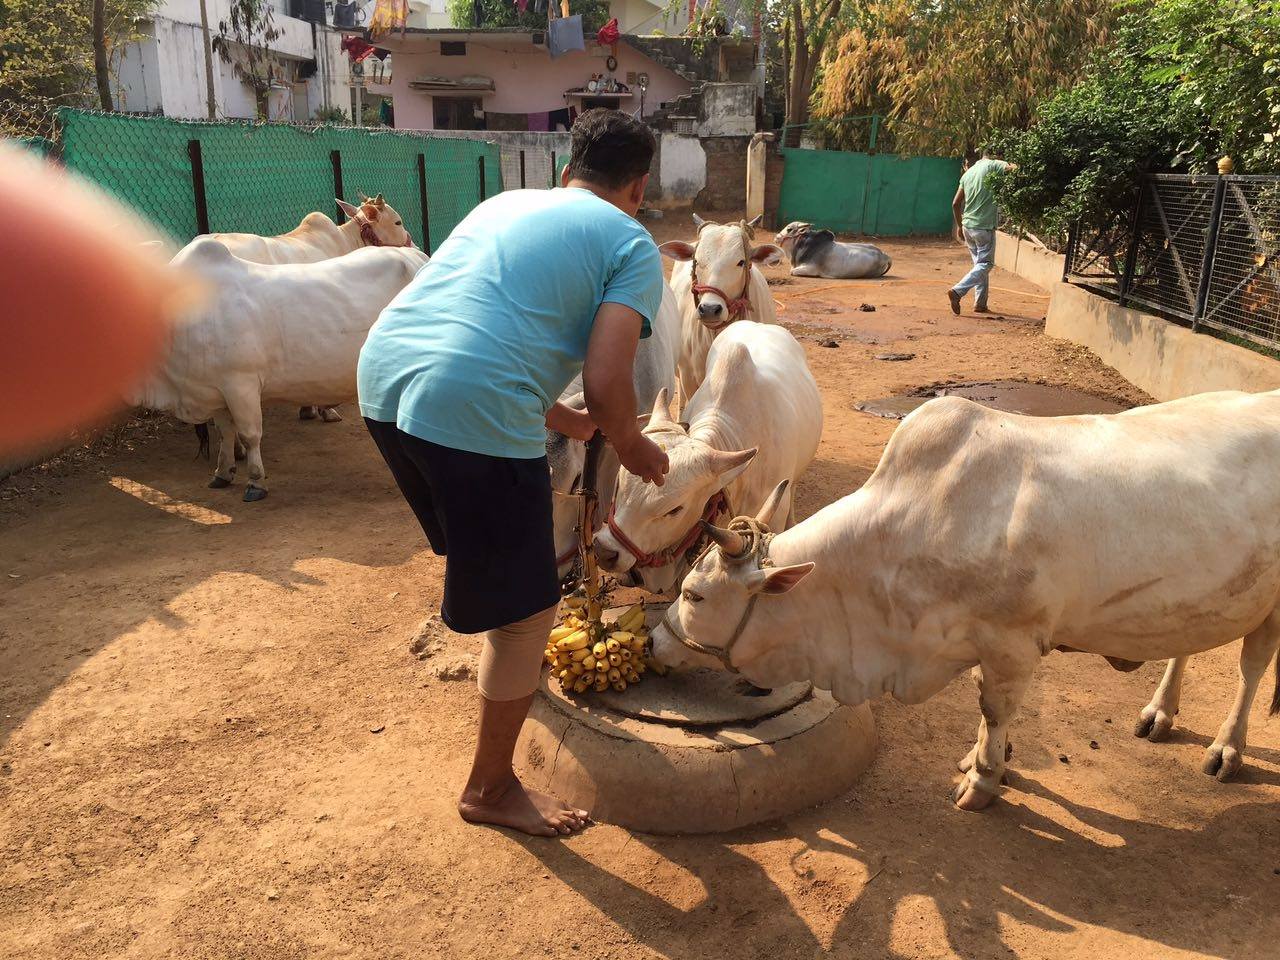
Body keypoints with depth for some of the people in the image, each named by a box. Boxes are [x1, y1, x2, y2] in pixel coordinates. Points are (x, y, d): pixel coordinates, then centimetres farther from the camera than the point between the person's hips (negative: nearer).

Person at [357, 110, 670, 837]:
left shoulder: (505, 204, 26)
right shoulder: (632, 244, 6)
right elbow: (606, 383, -8)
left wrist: (563, 420, 38)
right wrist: (632, 446, 14)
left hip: (382, 375, 8)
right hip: (475, 413, -8)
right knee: (528, 612, 10)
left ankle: (519, 658, 58)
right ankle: (492, 789, 27)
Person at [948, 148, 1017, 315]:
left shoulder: (968, 172, 13)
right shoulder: (993, 165, -5)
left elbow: (955, 203, 13)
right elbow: (1015, 168, -20)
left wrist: (959, 226, 21)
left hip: (967, 226, 7)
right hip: (984, 226, -7)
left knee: (980, 263, 15)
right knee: (985, 264, -1)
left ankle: (980, 303, 13)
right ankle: (957, 291, -18)